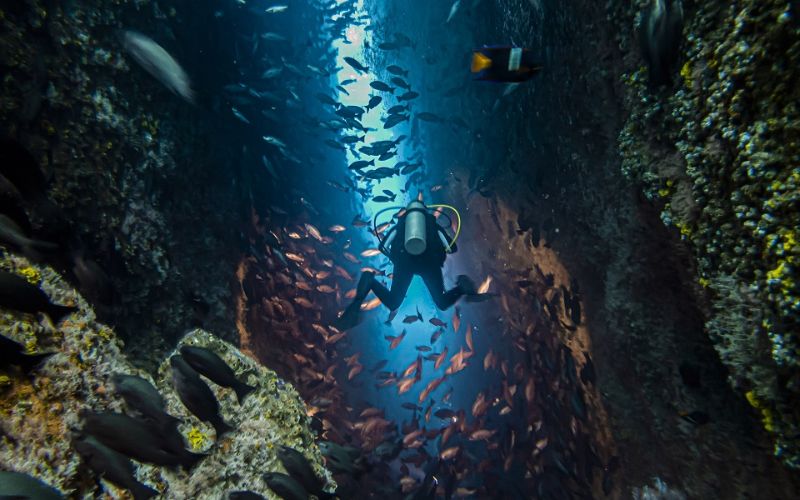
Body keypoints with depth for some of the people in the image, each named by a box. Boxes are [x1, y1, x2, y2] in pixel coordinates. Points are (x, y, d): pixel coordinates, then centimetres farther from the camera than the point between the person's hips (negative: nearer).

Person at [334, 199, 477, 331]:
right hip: (429, 260, 0)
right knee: (442, 303, 10)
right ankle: (462, 287, -21)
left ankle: (369, 281, -23)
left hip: (404, 259, 0)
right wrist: (439, 254, 41)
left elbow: (382, 245, 21)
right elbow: (453, 247, 22)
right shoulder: (433, 223, 31)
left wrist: (396, 259, 35)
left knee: (392, 303, 6)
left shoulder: (401, 223, 32)